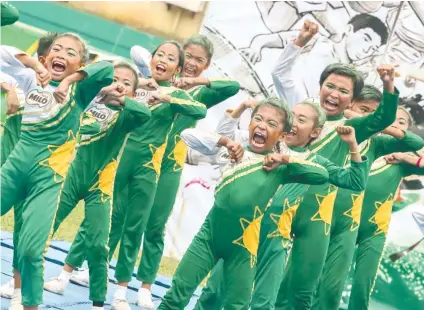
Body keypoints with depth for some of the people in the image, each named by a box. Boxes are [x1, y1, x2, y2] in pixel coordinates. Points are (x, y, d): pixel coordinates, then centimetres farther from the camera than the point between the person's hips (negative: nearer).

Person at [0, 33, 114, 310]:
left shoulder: (79, 91, 3)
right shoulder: (34, 80, 11)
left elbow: (107, 69, -12)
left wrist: (69, 79, -13)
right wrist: (35, 64, -3)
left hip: (48, 175, -3)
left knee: (30, 249, -13)